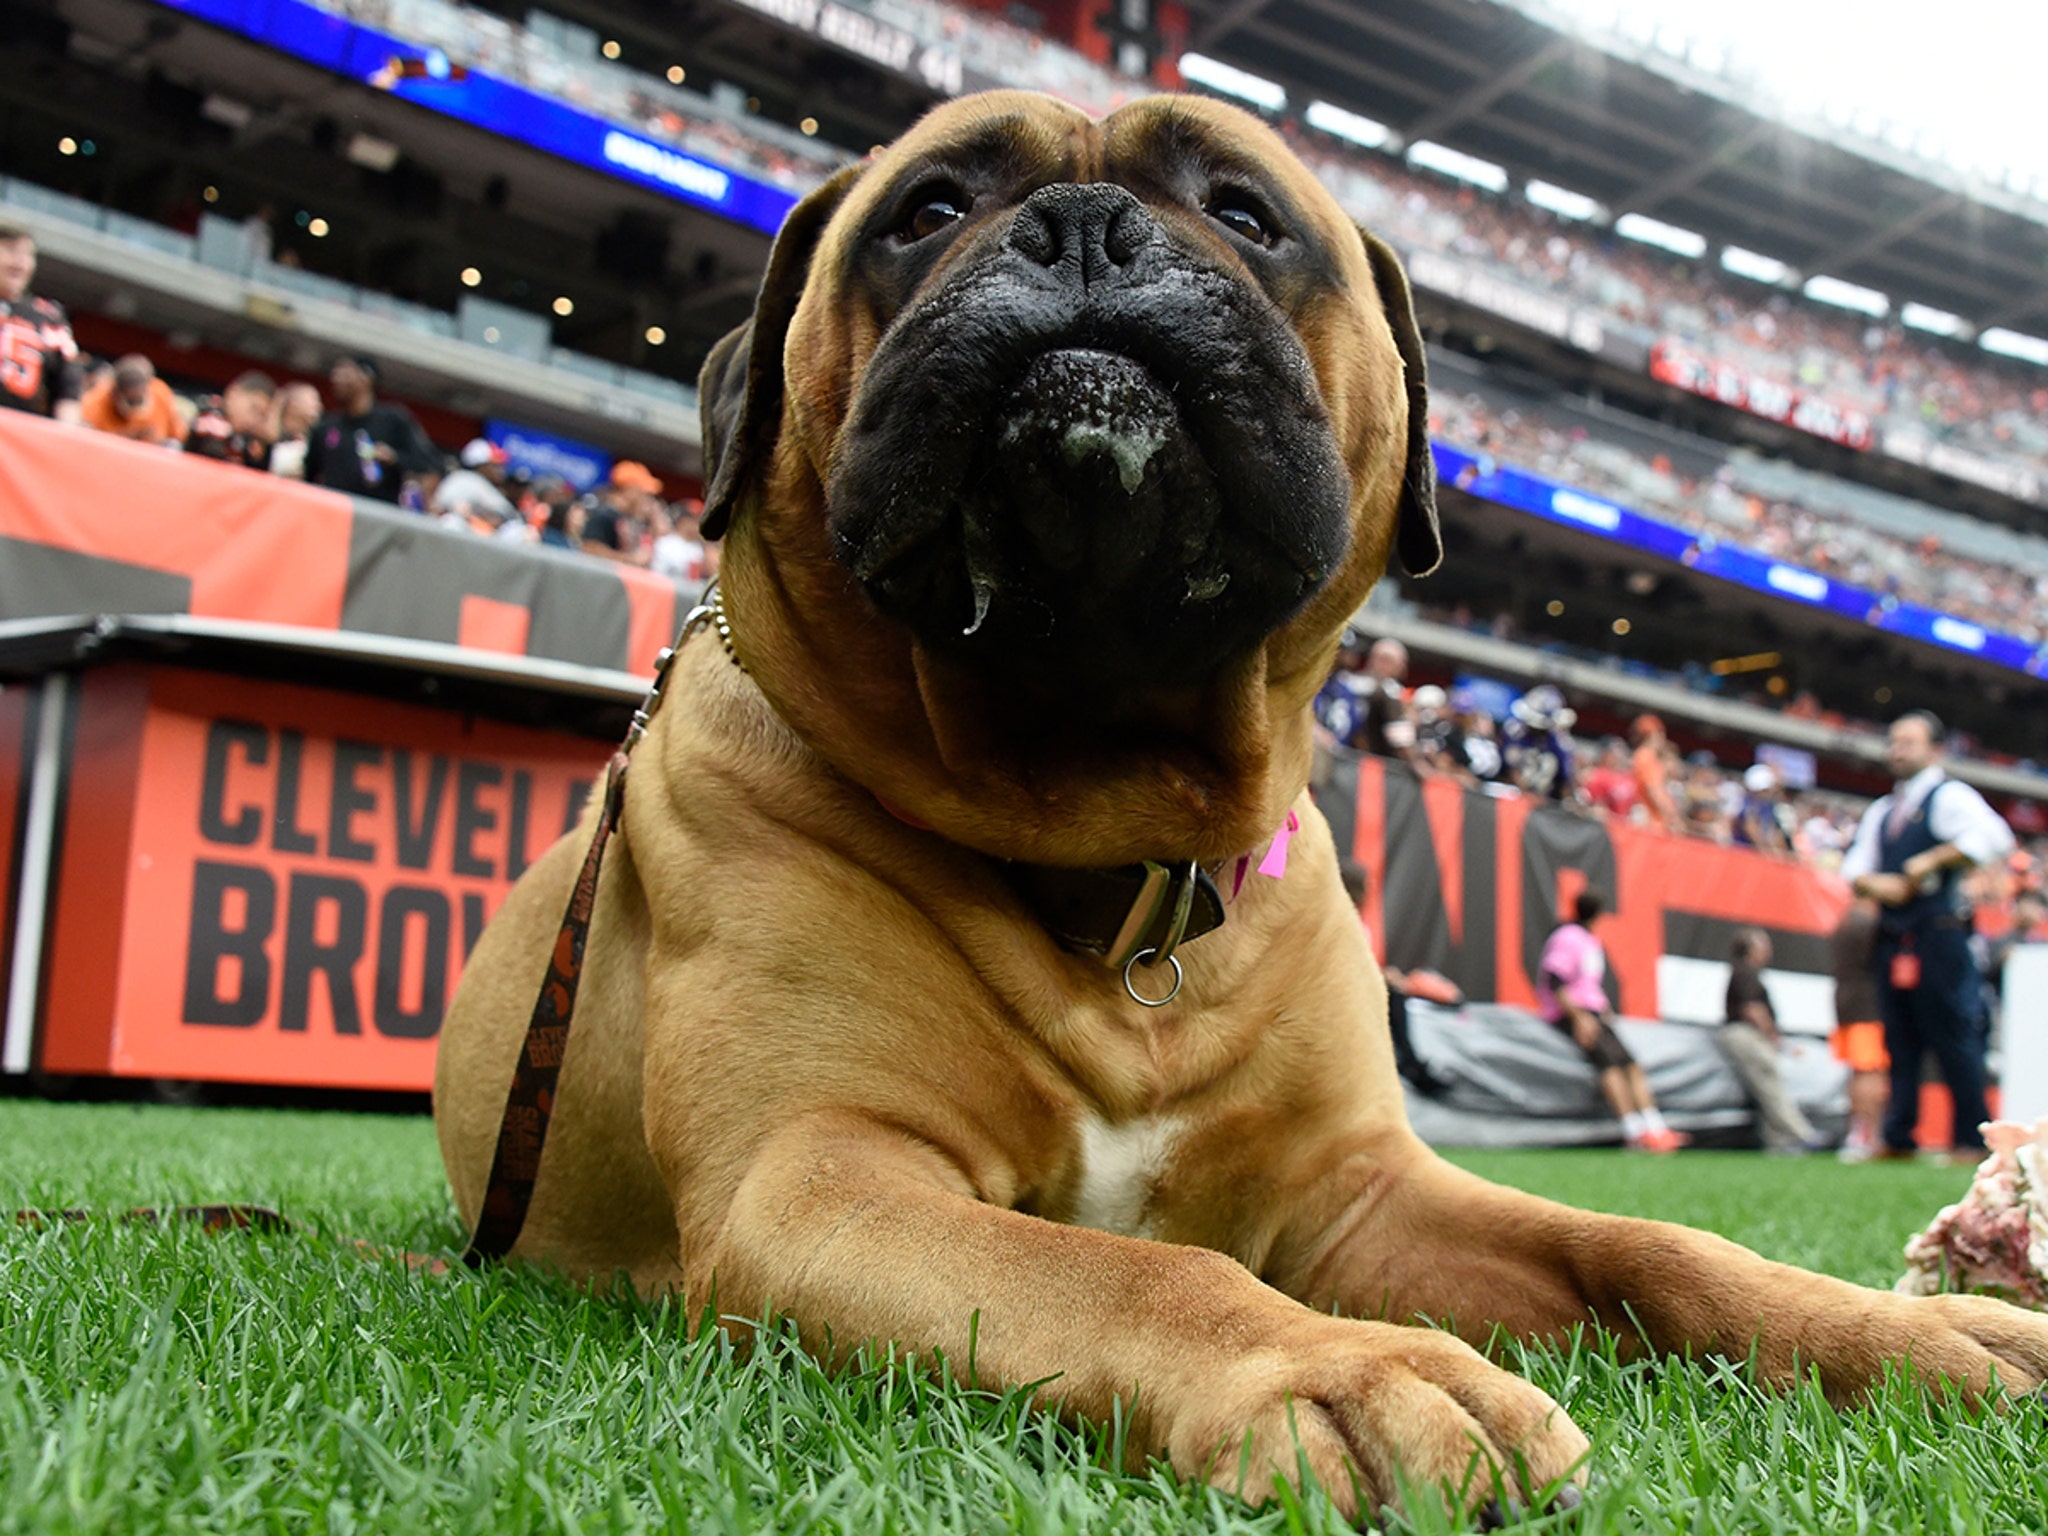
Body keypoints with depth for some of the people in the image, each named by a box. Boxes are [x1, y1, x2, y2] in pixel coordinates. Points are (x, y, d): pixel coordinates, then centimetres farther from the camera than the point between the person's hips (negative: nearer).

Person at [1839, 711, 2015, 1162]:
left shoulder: (1949, 796, -2)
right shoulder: (1880, 812, 21)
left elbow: (1993, 837, -19)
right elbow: (1854, 866, 17)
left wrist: (1931, 861, -19)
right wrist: (1873, 883, -5)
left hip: (1939, 935, -7)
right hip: (1892, 939, 7)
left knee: (1955, 1038, -6)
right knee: (1899, 1041, 7)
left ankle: (1972, 1141, -2)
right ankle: (1898, 1139, 9)